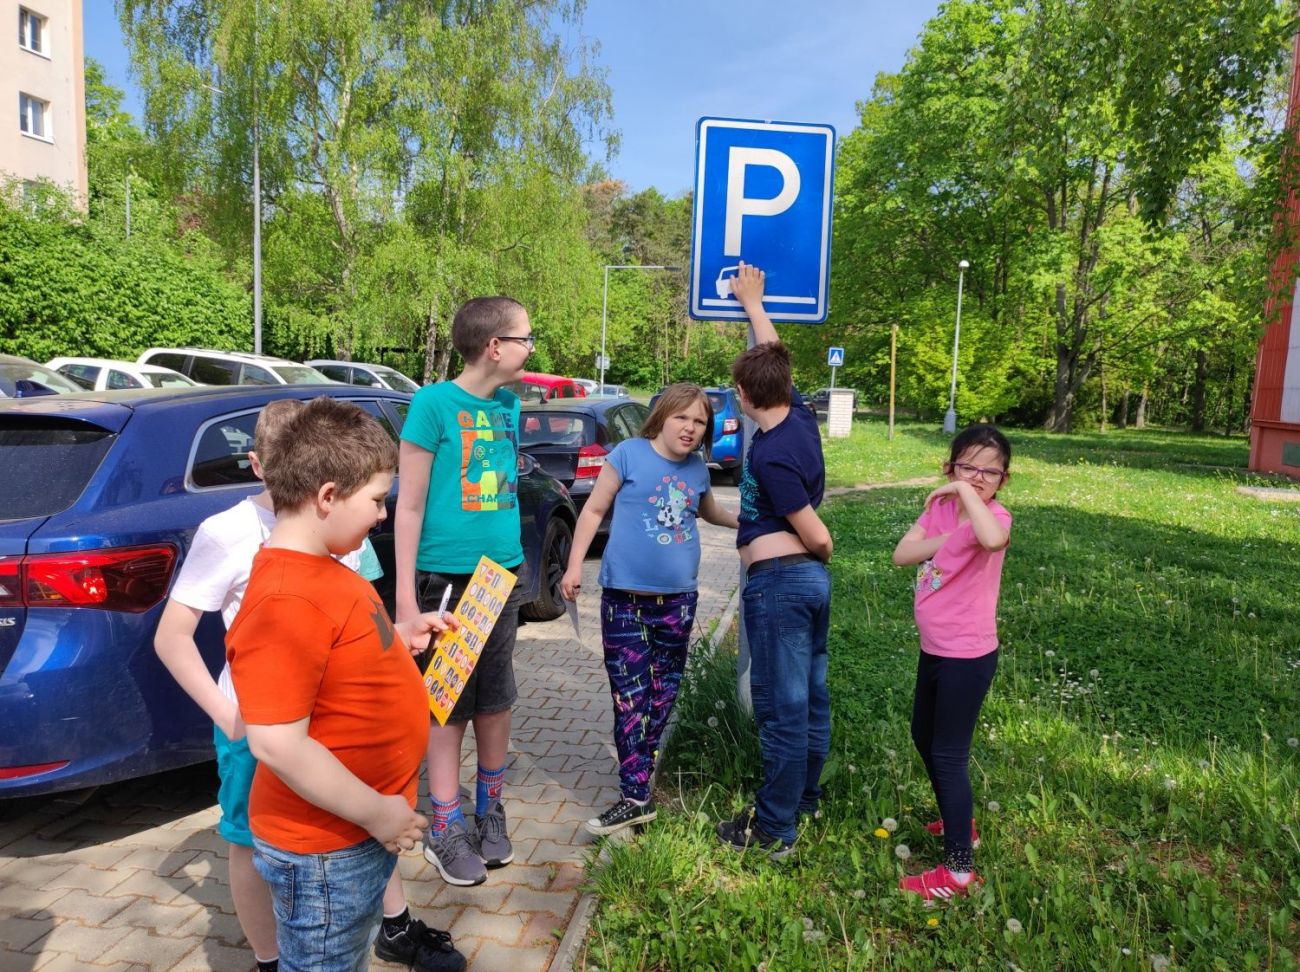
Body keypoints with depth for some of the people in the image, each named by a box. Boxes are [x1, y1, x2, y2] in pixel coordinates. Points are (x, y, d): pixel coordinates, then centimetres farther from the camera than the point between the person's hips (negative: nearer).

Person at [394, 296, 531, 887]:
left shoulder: (508, 406, 6)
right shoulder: (435, 402, -12)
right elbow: (410, 503, -10)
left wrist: (514, 567, 14)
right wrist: (405, 596, -13)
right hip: (446, 577, -5)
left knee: (496, 700, 14)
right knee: (449, 705, 6)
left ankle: (489, 811, 33)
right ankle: (445, 832, 22)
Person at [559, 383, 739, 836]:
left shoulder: (697, 469, 8)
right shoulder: (629, 454, -6)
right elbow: (594, 510, -3)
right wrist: (575, 565, -9)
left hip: (679, 598, 5)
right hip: (626, 595, -5)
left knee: (663, 694, 12)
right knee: (630, 697, -4)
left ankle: (637, 782, 28)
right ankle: (636, 797, 3)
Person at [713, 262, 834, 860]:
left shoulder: (771, 456, -21)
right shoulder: (800, 417, 3)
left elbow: (818, 536, -17)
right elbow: (774, 357, 21)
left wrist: (820, 559, 5)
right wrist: (752, 302, 31)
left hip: (778, 582, -9)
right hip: (811, 581, 9)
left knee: (781, 708, -1)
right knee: (810, 697, 18)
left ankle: (774, 830, 10)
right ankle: (803, 799, 34)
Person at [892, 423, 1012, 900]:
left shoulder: (995, 516, -19)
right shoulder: (939, 507, 2)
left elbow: (991, 539, -45)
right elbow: (901, 554, -7)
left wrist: (966, 492, -33)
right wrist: (947, 538, -20)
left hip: (967, 656, -8)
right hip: (934, 648, 8)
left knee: (949, 754, -1)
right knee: (924, 738, 23)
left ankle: (958, 867, 12)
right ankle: (958, 822, 45)